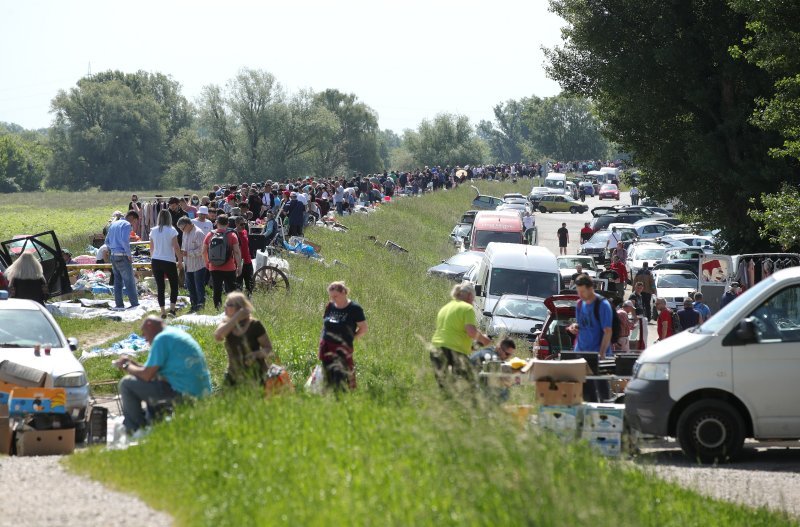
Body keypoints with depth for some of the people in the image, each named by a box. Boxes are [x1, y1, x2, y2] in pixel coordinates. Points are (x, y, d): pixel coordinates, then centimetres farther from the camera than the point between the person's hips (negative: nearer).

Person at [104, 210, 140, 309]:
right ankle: (134, 304, -4)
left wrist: (111, 250, 16)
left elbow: (107, 241, 17)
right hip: (122, 256, -8)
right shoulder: (127, 225, -9)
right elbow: (125, 241, -20)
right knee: (129, 281, -4)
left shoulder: (113, 224, 17)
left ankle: (119, 304, 10)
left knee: (117, 280, 11)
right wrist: (129, 254, -12)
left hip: (113, 256, 8)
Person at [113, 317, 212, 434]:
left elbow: (147, 375, -10)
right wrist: (133, 363, 25)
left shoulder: (161, 339, -9)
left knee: (127, 384, -2)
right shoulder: (178, 333, 20)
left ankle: (136, 430, 4)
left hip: (182, 394, -10)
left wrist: (126, 366, 7)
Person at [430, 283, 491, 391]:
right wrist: (482, 338, 7)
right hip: (454, 350, -8)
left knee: (445, 389, 7)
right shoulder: (467, 308, -2)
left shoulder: (444, 308, 23)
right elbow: (471, 331, -13)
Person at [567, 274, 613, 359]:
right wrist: (574, 326, -3)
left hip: (597, 354, -6)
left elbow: (607, 331, -14)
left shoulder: (602, 305, -11)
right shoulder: (580, 304, 9)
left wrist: (602, 353, -22)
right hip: (580, 351, 6)